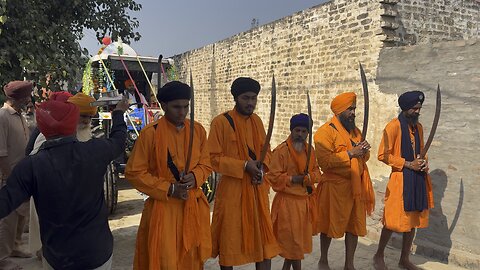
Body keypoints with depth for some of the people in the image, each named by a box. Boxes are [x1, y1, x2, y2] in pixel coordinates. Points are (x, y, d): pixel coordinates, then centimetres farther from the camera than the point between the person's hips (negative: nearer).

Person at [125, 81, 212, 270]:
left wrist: (194, 177, -11)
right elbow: (134, 173, -7)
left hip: (194, 206, 4)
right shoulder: (150, 133, -11)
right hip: (163, 208, -4)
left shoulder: (198, 130, 2)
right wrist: (169, 189, -14)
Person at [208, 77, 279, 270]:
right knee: (230, 238, 10)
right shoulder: (221, 122, -10)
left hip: (257, 189, 5)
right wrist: (244, 166, -20)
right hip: (232, 190, -5)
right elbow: (214, 158, -12)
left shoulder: (257, 121, 8)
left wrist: (262, 165, -6)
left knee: (263, 237, 10)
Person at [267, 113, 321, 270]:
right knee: (293, 241, 1)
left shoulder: (309, 150, 8)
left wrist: (307, 177, -7)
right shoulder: (281, 150, -14)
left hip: (305, 201, 7)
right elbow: (274, 177, -14)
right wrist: (293, 179, -18)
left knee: (299, 239, 17)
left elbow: (317, 172, 13)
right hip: (288, 202, -7)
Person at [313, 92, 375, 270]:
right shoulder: (325, 131, -11)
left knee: (355, 225, 10)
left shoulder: (355, 130, 14)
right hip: (334, 187, -7)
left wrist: (364, 151, -3)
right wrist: (349, 154, -21)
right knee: (330, 224, 8)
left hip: (356, 186, 7)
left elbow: (364, 157, 20)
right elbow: (324, 161, -21)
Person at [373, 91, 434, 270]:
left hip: (418, 178, 7)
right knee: (393, 221, -3)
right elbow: (383, 155, -14)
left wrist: (424, 162, 2)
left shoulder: (418, 127, 12)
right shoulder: (393, 126, -11)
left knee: (413, 219, 12)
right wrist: (408, 164, -16)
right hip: (400, 178, -7)